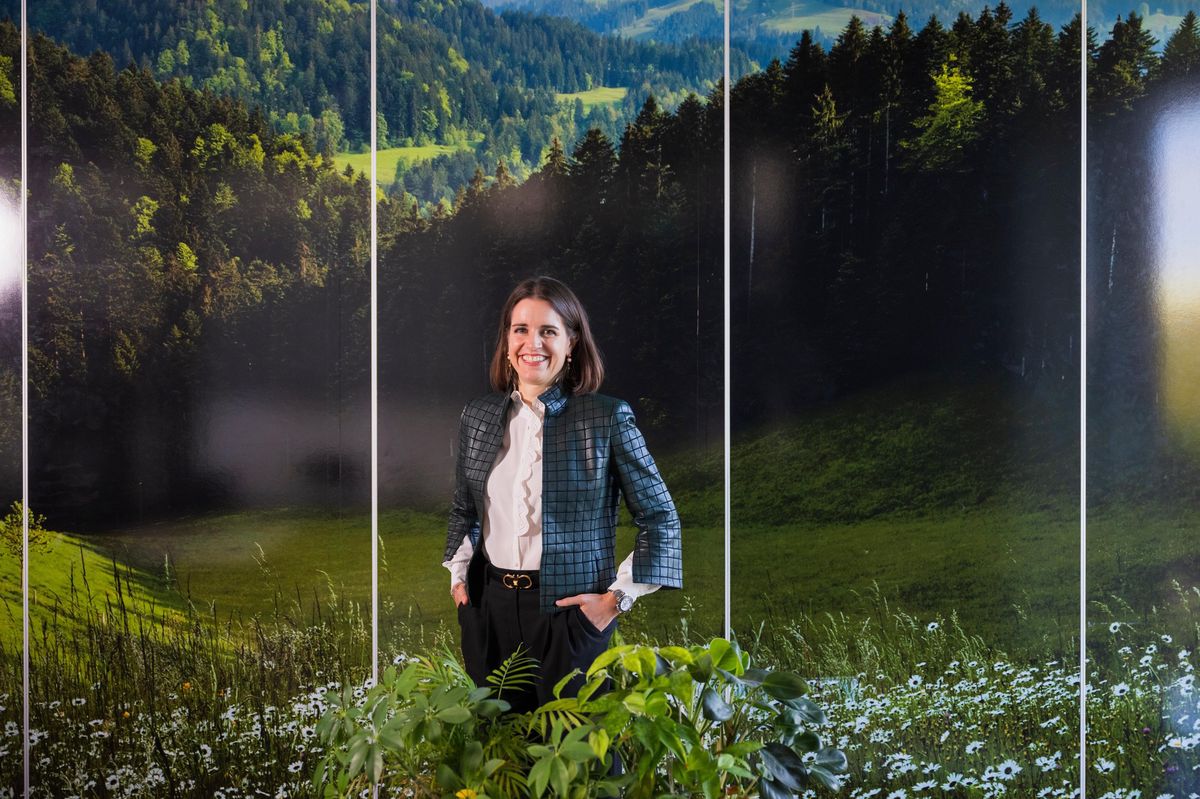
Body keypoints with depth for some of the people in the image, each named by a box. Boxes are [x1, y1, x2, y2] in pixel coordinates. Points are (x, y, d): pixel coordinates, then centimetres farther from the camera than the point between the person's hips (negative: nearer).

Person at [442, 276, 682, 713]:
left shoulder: (607, 419, -7)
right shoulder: (478, 416, 6)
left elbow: (659, 518, -2)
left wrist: (618, 598, -6)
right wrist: (459, 573, 10)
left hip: (569, 611, -4)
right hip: (490, 607, 4)